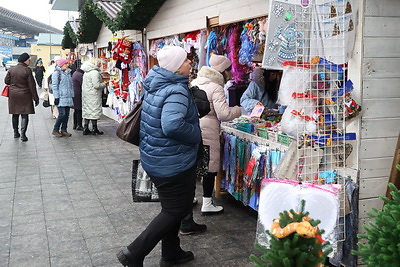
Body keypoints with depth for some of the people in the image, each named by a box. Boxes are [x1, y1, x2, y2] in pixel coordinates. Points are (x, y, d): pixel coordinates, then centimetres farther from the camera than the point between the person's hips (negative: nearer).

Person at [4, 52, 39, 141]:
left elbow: (6, 81, 6)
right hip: (24, 95, -5)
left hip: (13, 95, 5)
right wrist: (36, 98, -6)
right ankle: (23, 134, -5)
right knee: (24, 115, 0)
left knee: (15, 114, 16)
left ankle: (16, 133, 25)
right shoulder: (27, 70, -14)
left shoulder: (11, 69, -1)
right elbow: (32, 86, -12)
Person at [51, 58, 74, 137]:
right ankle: (55, 130, 2)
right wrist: (56, 97, -13)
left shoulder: (68, 73, 18)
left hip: (68, 98, 7)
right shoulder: (57, 73, -5)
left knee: (67, 114, 6)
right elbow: (54, 86, -9)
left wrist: (72, 95, 18)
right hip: (61, 98, -7)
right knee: (62, 114, -11)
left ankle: (64, 130, 14)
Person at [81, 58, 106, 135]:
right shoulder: (95, 72, -15)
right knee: (94, 110, -1)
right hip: (93, 95, -9)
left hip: (86, 95, 9)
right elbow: (96, 85, -21)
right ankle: (94, 129, 4)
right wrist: (104, 84, -4)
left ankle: (85, 129, 14)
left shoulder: (86, 72, 15)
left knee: (87, 111, 11)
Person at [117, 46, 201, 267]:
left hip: (155, 157, 10)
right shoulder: (176, 91, -24)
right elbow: (172, 125, -39)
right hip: (172, 162, -10)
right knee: (176, 210, 4)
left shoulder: (156, 84, 5)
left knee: (173, 207, 22)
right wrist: (196, 135, -23)